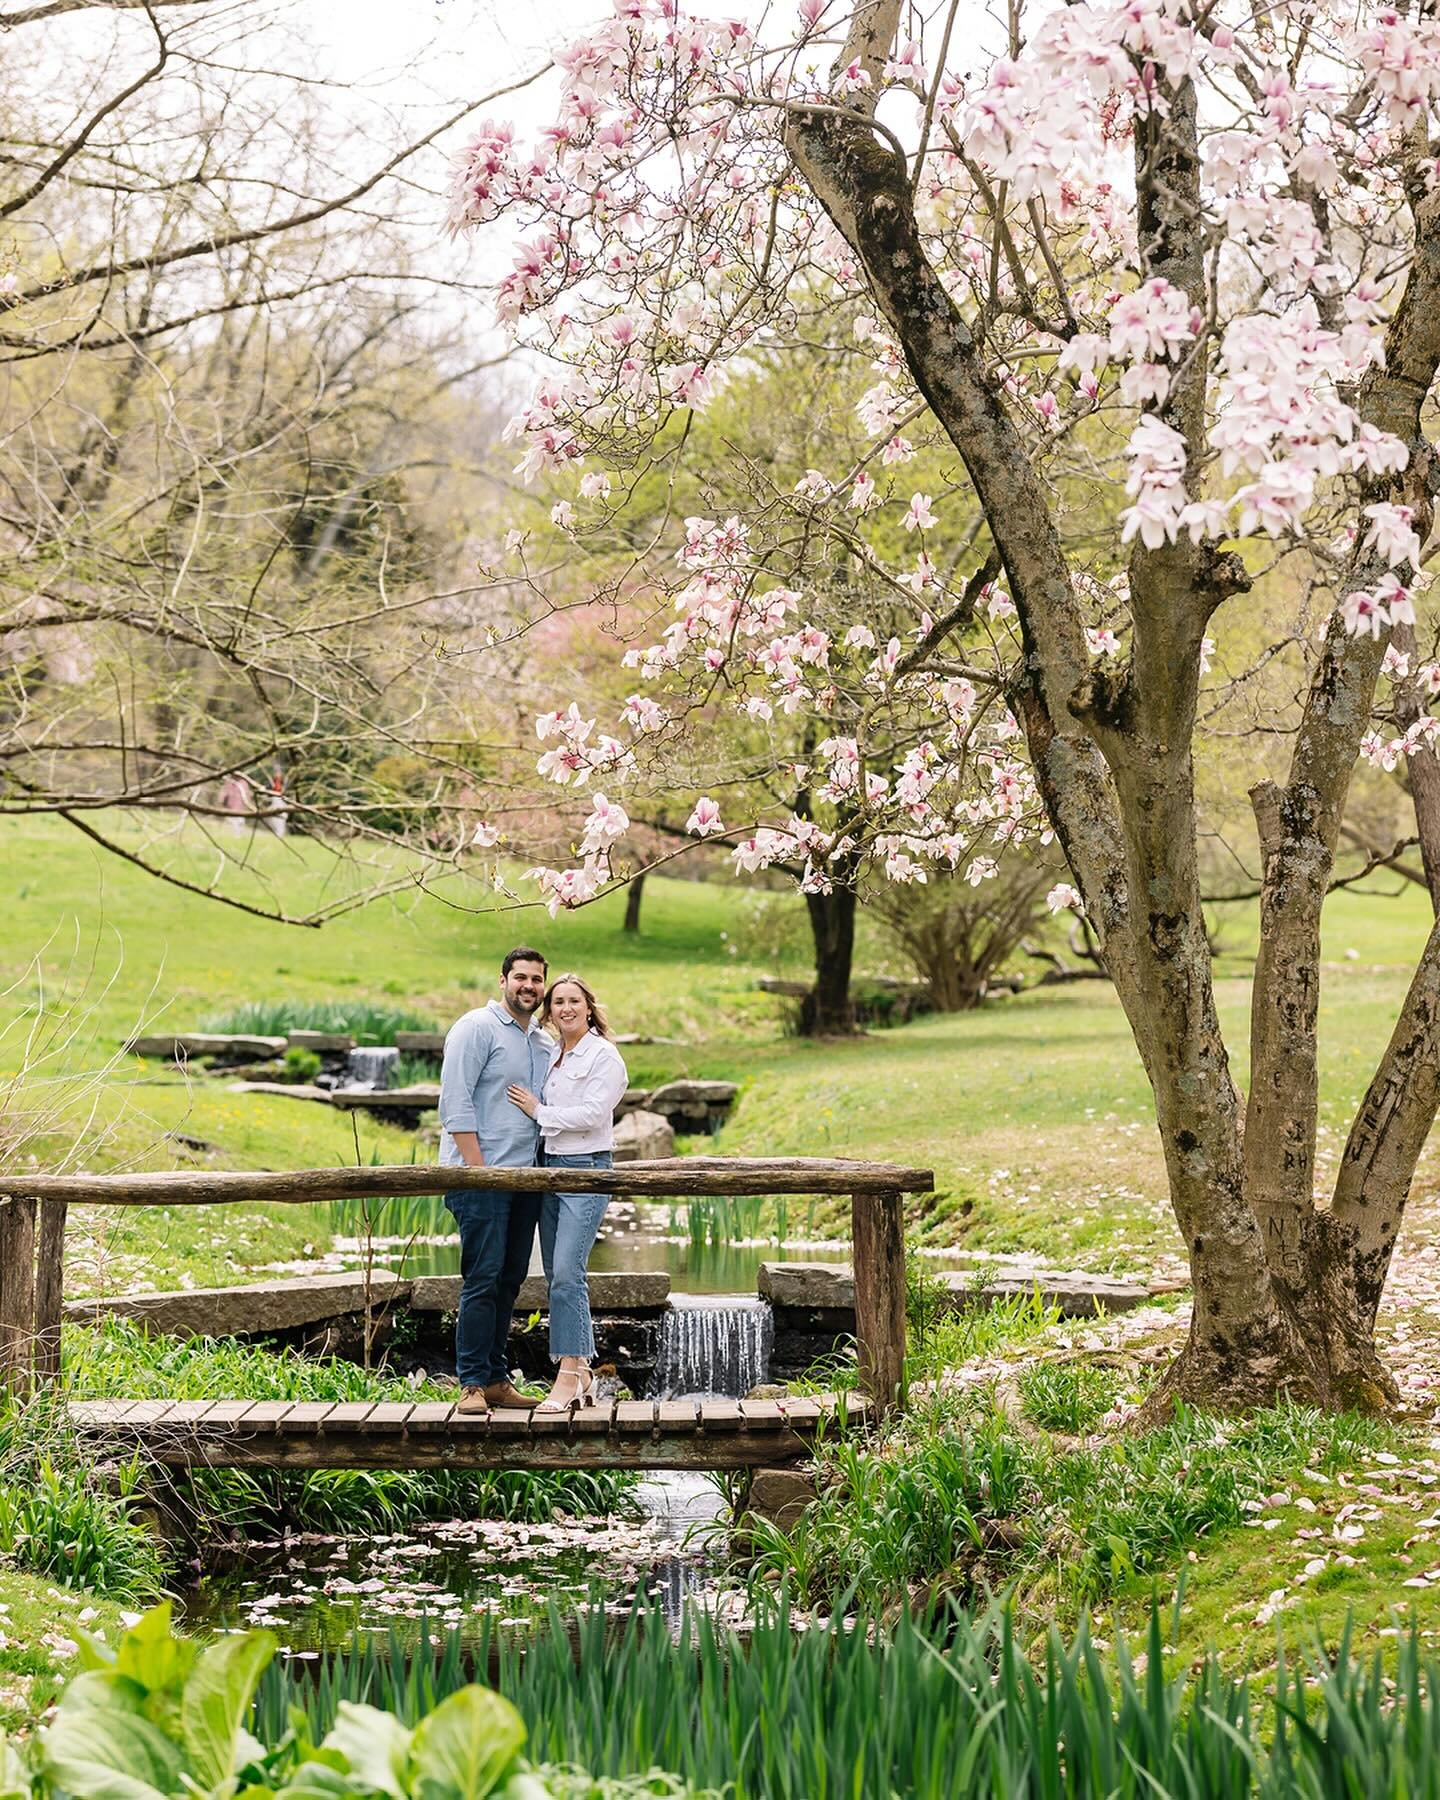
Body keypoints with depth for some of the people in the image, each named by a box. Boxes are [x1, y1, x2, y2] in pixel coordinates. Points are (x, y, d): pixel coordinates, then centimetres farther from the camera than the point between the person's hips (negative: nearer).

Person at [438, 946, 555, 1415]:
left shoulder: (546, 1043, 17)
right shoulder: (476, 1029, -6)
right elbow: (456, 1102, -12)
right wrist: (478, 1167, -17)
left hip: (526, 1178, 7)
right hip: (482, 1177, -7)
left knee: (510, 1279, 9)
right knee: (483, 1279, -9)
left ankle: (496, 1379, 14)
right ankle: (473, 1385, -7)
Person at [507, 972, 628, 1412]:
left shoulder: (604, 1057, -6)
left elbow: (591, 1113, -16)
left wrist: (539, 1111, -9)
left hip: (587, 1169, -8)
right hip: (550, 1166, 8)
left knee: (566, 1273, -15)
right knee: (557, 1275, 7)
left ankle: (568, 1376, -15)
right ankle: (581, 1376, 13)